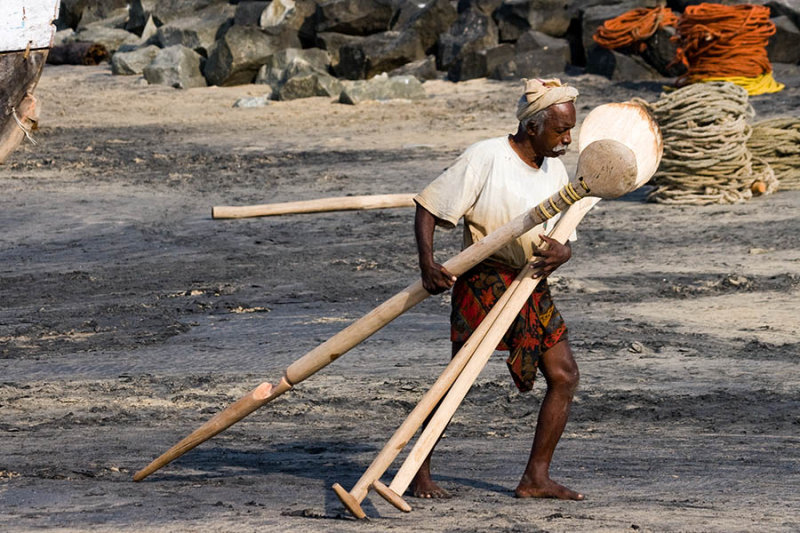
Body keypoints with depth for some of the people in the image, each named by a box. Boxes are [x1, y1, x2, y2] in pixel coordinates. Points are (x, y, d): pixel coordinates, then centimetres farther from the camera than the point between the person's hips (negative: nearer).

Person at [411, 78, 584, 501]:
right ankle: (420, 473, 0)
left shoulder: (555, 170, 11)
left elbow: (565, 240, 12)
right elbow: (428, 209, -10)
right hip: (484, 280, -7)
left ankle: (535, 478, 7)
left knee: (564, 375, 1)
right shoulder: (486, 158, -11)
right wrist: (427, 264, -25)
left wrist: (559, 253, -14)